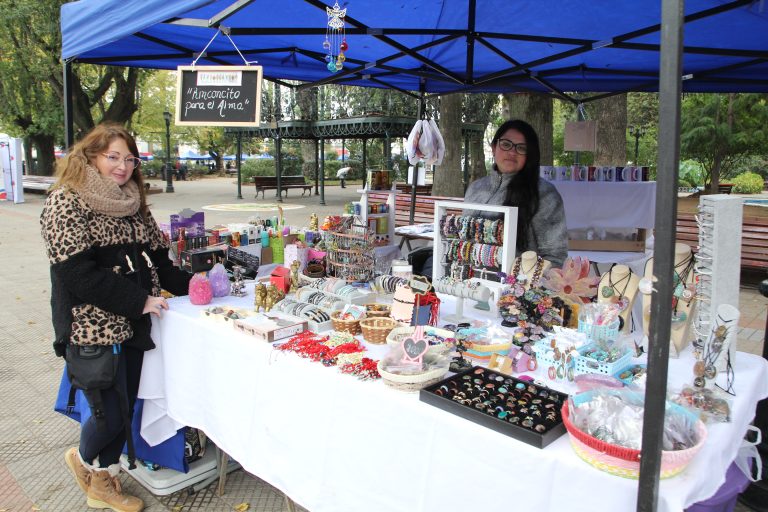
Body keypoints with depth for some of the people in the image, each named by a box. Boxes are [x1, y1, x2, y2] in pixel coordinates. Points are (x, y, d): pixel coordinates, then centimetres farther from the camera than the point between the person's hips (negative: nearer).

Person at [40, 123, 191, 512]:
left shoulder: (132, 203, 12)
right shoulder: (66, 203, -10)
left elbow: (155, 258, 15)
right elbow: (78, 273, -19)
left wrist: (187, 283, 0)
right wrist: (139, 301, -19)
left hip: (131, 327, 7)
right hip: (92, 328, -7)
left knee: (125, 408, 14)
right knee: (112, 413, -1)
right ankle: (82, 457, 34)